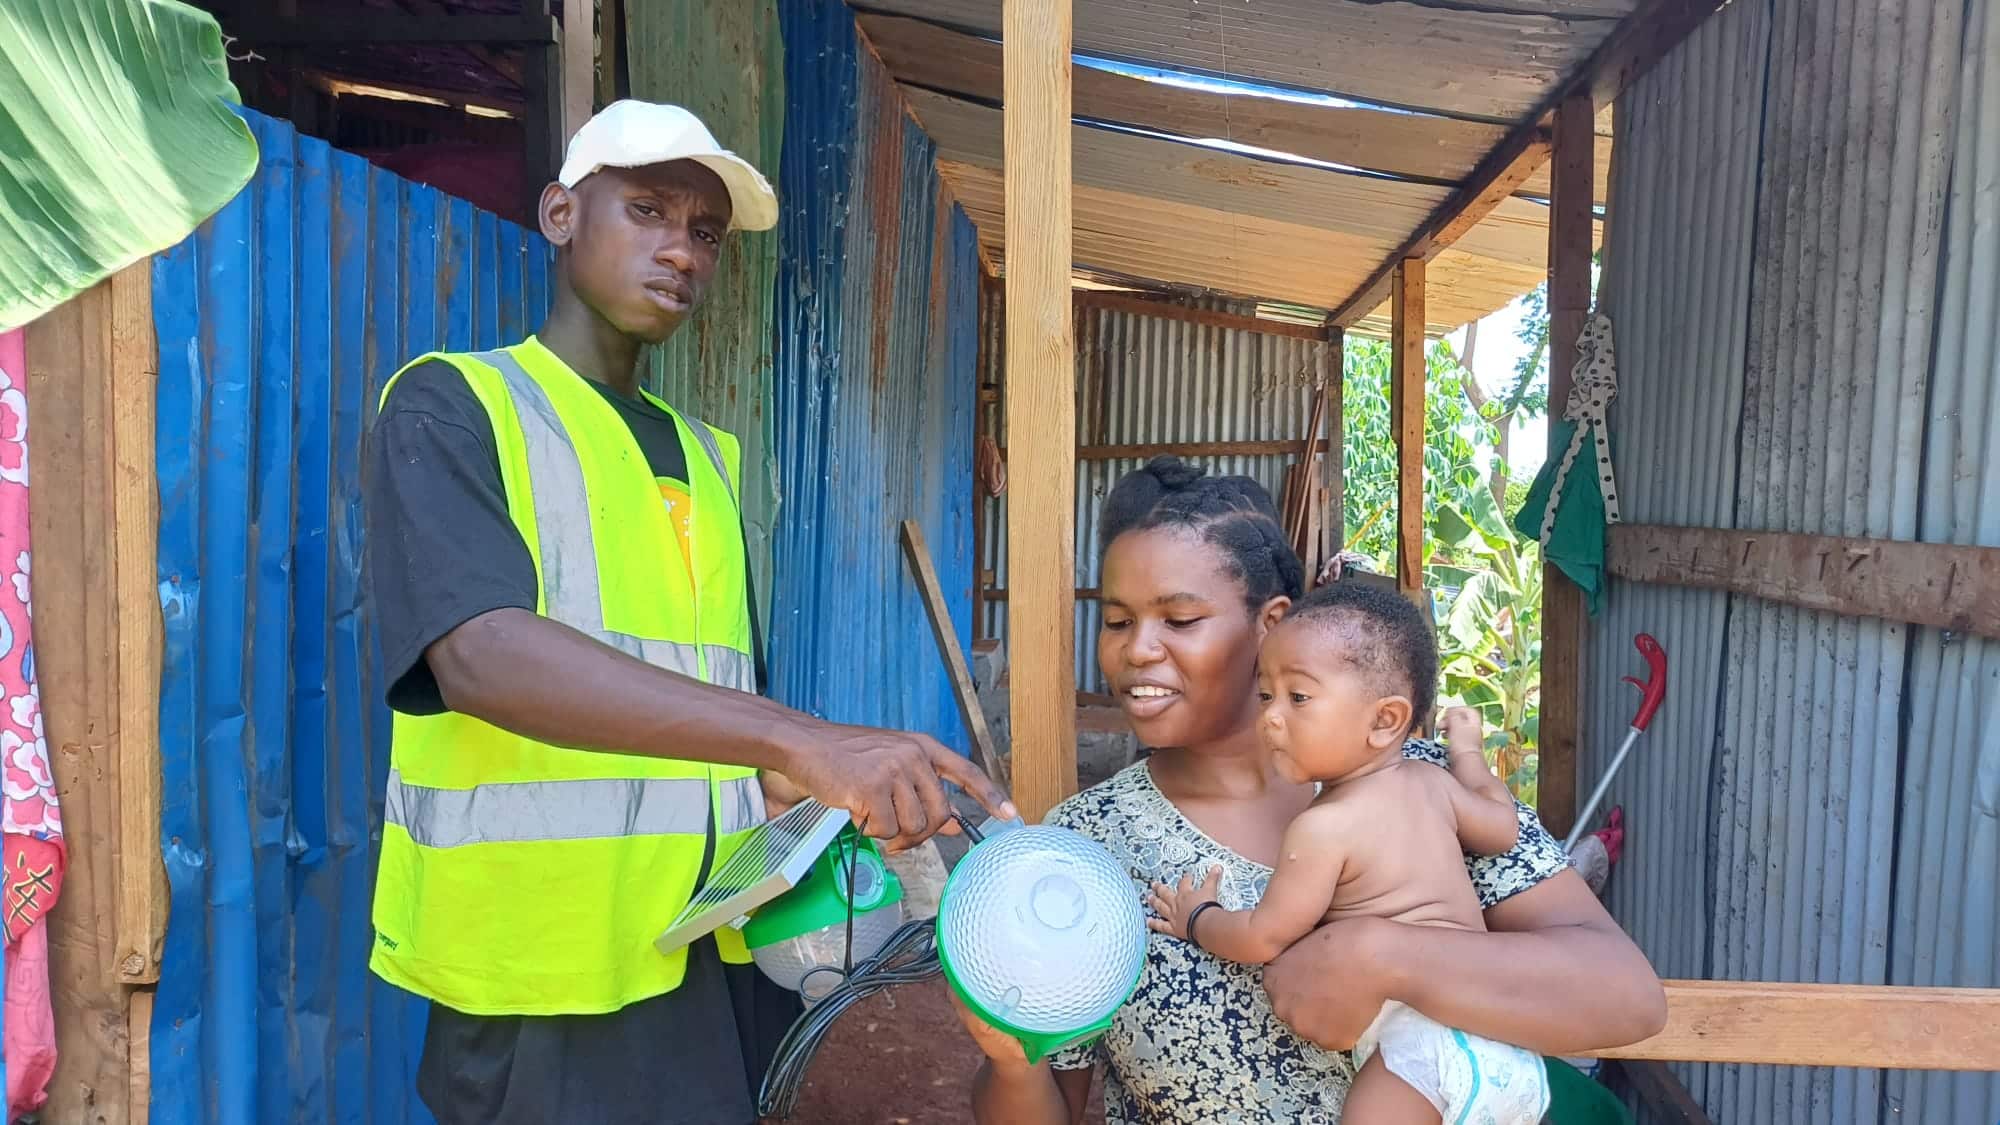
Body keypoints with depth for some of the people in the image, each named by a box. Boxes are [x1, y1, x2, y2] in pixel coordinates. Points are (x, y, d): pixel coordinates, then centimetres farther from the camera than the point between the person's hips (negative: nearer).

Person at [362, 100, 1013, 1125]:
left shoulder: (706, 457, 14)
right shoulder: (449, 407, -5)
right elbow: (483, 658, -24)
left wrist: (837, 801, -2)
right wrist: (807, 740, -34)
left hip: (724, 957, 6)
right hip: (549, 977, -6)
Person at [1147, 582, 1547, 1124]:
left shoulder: (1323, 826, -13)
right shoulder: (1432, 783, 7)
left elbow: (1264, 937, -9)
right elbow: (1503, 830, 23)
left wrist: (1198, 920, 10)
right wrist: (1467, 753, 37)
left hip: (1424, 1043, -8)